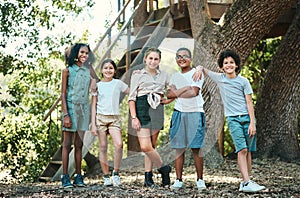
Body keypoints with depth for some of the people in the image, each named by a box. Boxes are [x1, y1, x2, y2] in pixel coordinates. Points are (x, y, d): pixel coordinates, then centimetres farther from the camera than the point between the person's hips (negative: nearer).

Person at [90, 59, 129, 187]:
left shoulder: (118, 83, 8)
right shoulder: (97, 85, 6)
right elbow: (93, 106, 7)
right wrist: (93, 124, 0)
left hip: (114, 118, 0)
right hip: (101, 117, 0)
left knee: (119, 145, -19)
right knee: (103, 148, 0)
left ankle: (116, 173, -6)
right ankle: (106, 177, 7)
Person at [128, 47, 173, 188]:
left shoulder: (164, 76, 14)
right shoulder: (137, 74, 6)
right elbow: (131, 97, 1)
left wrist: (168, 100, 1)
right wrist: (133, 117, -8)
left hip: (157, 110, 3)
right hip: (142, 109, -2)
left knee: (151, 146, 2)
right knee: (145, 146, -13)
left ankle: (148, 177, 6)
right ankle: (163, 168, 5)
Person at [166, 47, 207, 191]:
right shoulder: (175, 76, 16)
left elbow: (194, 92, -12)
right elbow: (170, 94, 3)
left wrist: (176, 93, -4)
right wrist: (184, 89, -10)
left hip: (195, 113, -4)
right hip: (179, 113, 4)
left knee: (196, 148, -4)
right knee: (179, 148, 2)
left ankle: (200, 179, 4)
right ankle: (178, 180, 6)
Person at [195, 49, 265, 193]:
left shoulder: (243, 81, 3)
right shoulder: (219, 78, 6)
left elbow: (249, 103, 1)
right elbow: (202, 68, 18)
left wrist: (252, 123, -7)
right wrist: (199, 69, -8)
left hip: (247, 117, 1)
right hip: (233, 119, -1)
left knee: (248, 151, 0)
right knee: (242, 150, -15)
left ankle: (246, 182, 6)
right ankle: (247, 183, -23)